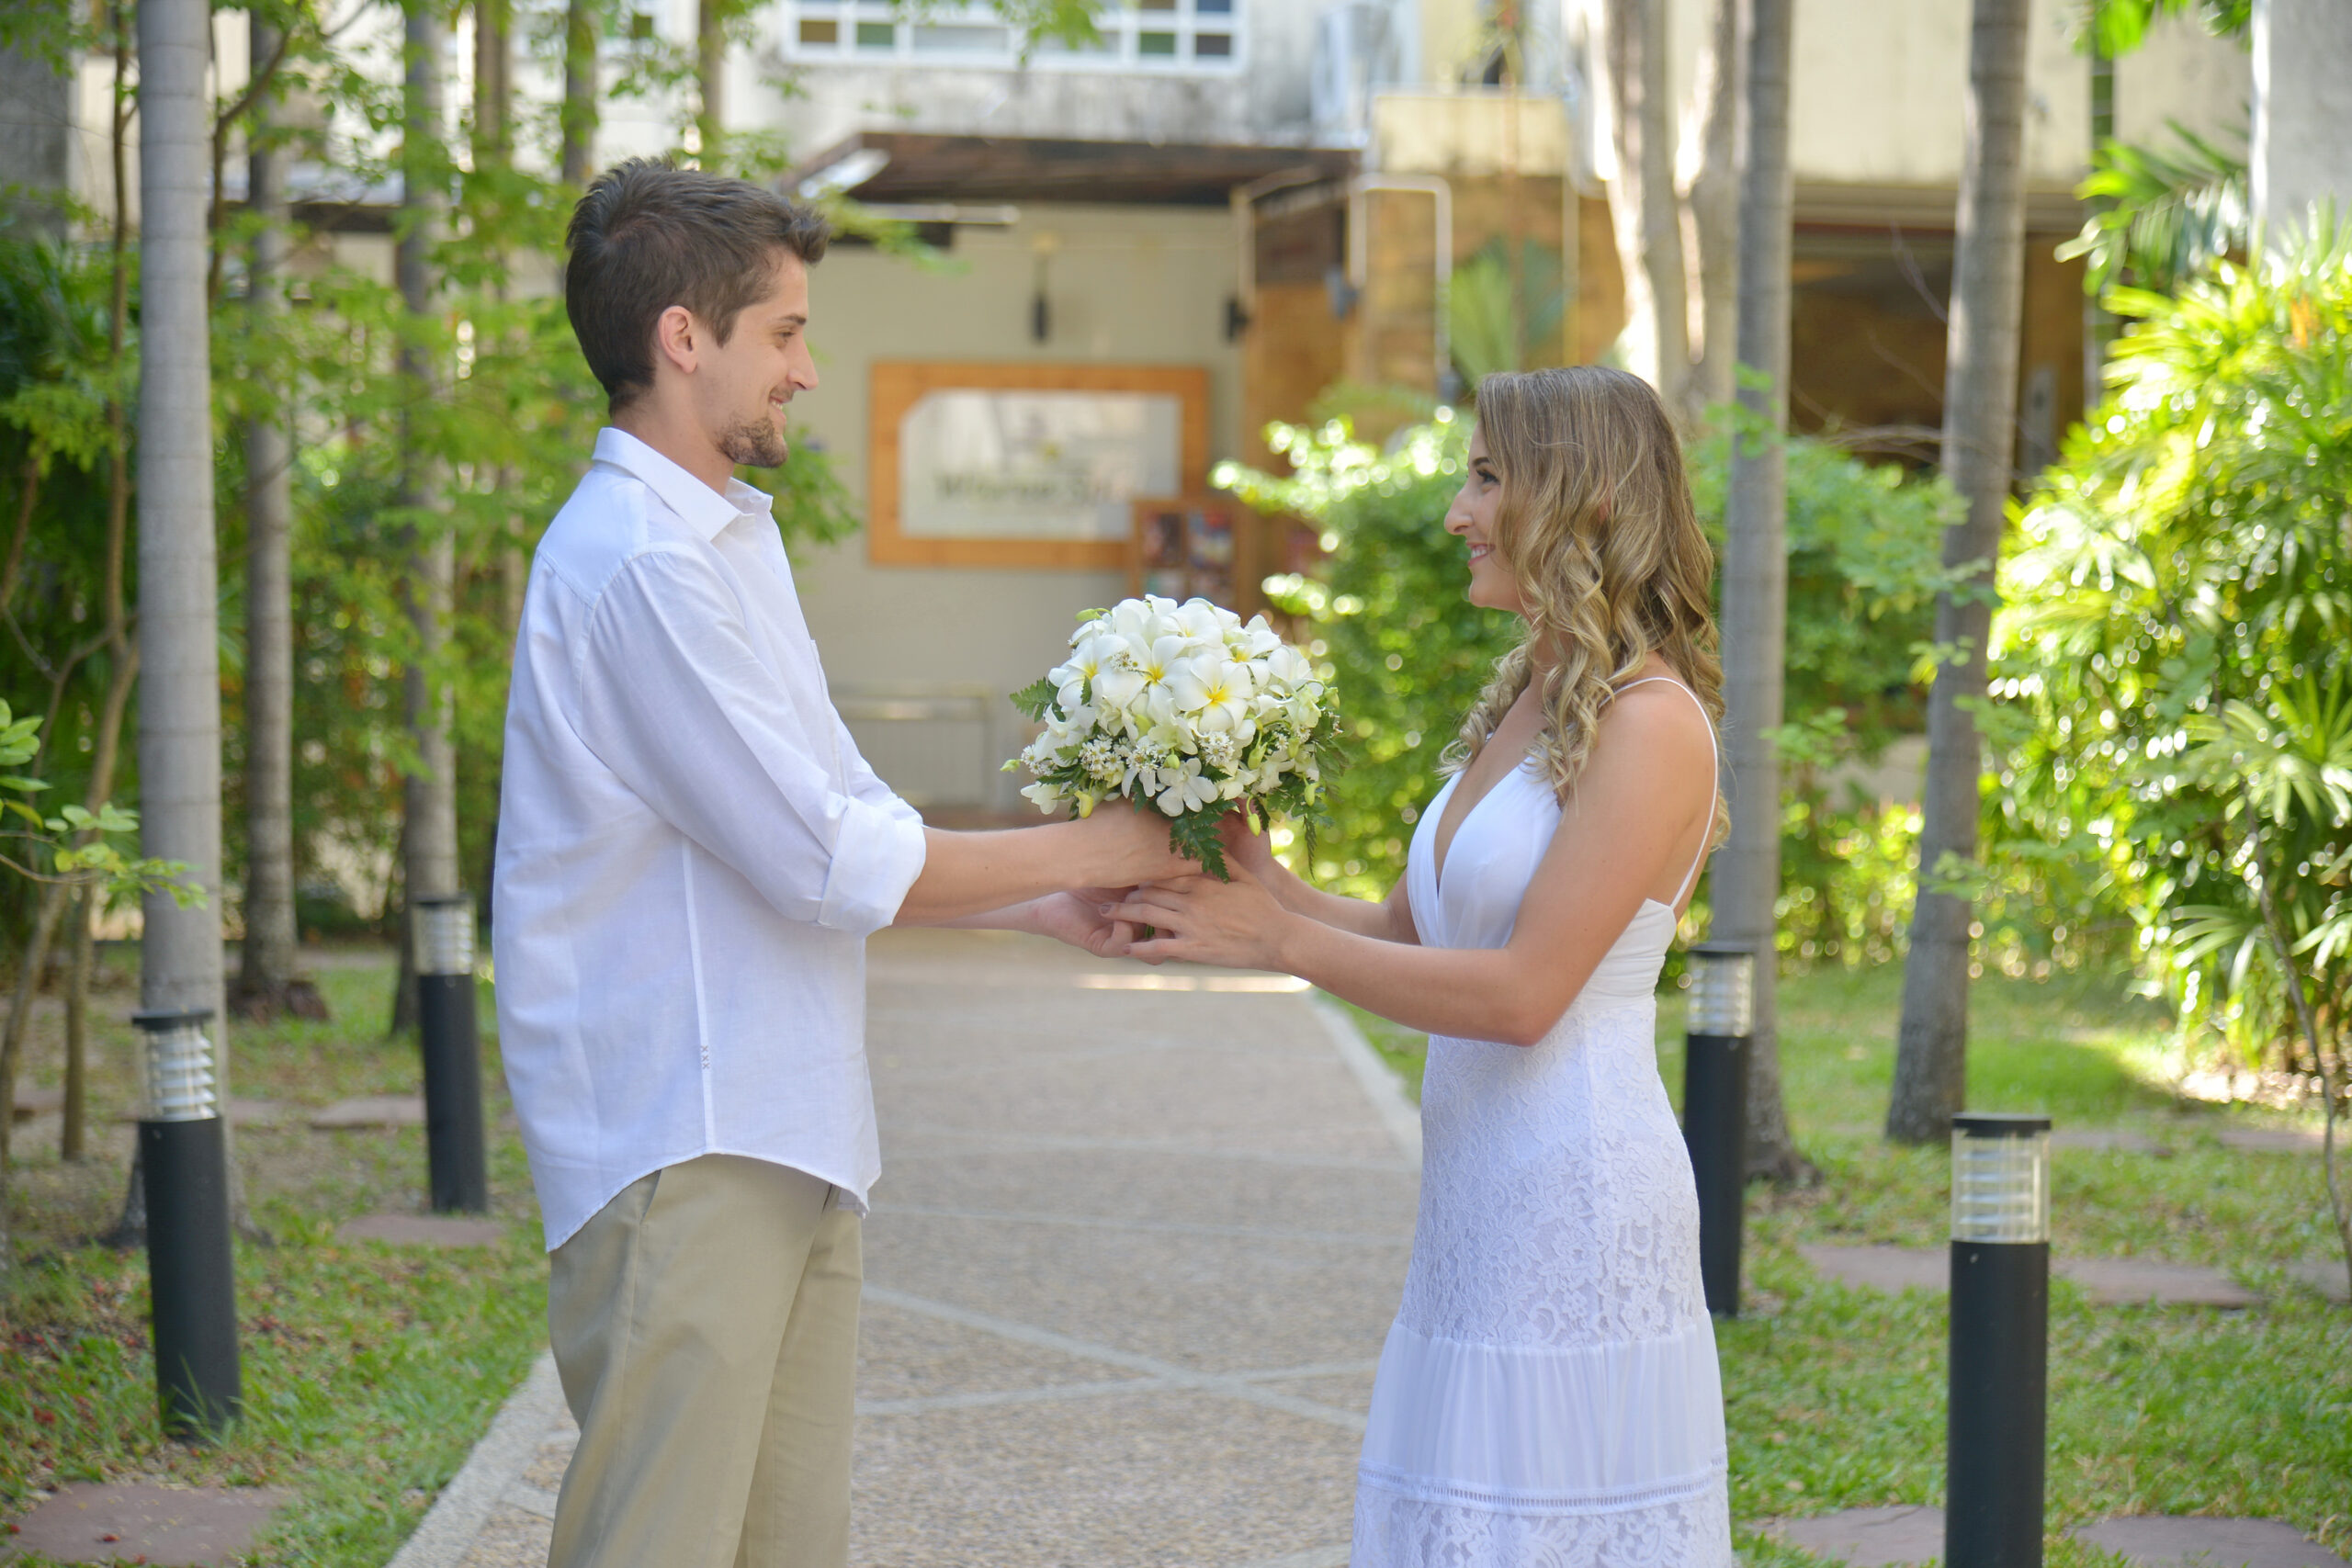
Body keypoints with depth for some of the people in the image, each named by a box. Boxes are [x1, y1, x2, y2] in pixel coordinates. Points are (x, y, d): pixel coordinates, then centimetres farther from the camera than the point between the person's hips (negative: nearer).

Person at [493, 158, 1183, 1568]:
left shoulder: (729, 542, 18)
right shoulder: (636, 559, -15)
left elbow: (843, 833, 22)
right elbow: (824, 860, -17)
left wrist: (1048, 908, 10)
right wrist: (1085, 852, -6)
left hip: (787, 1136, 10)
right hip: (685, 1148, -10)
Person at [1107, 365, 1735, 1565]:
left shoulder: (1651, 723, -14)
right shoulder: (1519, 707, 15)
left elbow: (1523, 993, -19)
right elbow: (1398, 937, 16)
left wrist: (1277, 940, -15)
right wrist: (1258, 879, -1)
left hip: (1580, 1205, -9)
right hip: (1477, 1205, 9)